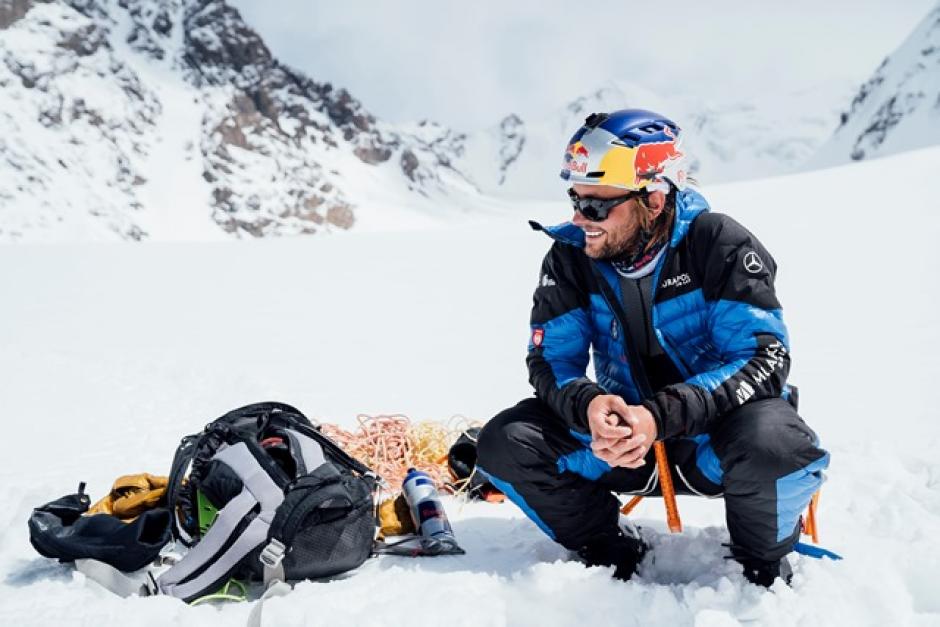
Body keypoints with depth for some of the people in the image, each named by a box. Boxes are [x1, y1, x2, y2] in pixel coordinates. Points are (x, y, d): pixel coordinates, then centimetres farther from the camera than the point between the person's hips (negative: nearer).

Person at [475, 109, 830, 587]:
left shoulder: (719, 243, -18)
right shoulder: (570, 257, -8)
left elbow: (763, 357, -23)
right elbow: (550, 360, -6)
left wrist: (662, 416, -37)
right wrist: (588, 404, -32)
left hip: (718, 428, -3)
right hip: (627, 429, 3)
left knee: (775, 447, -38)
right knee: (505, 445, -17)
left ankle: (764, 565, -3)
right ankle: (611, 553, 5)